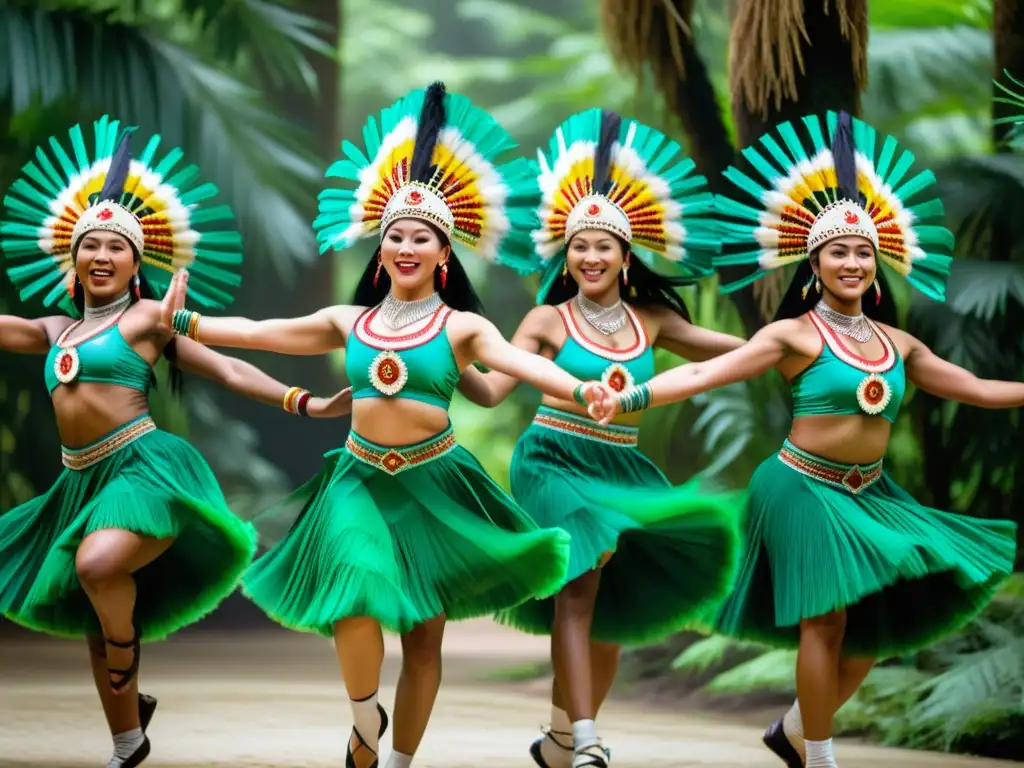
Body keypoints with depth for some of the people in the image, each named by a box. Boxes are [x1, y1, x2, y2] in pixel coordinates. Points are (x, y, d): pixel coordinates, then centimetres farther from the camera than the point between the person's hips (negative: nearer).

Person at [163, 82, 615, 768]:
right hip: (361, 480, 1)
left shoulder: (461, 326, -2)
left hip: (434, 482, -1)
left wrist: (580, 391, -37)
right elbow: (256, 333, 9)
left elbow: (521, 362, -19)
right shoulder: (348, 323, 7)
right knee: (356, 602, -20)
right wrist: (184, 323, 0)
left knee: (424, 635, 4)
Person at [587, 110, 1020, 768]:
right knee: (825, 618, -4)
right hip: (806, 487, -6)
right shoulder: (795, 335, -9)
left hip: (871, 493, 6)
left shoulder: (897, 344, 8)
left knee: (873, 624, 9)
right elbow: (705, 373, -18)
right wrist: (630, 399, -30)